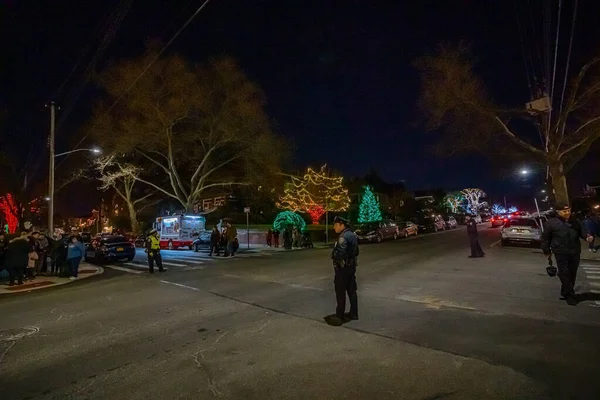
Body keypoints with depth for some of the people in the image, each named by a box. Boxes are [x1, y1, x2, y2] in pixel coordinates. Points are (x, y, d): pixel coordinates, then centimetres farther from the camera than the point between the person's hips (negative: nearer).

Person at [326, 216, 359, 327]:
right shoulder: (352, 234, 9)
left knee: (340, 292, -1)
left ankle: (339, 316, 6)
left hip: (343, 267, -9)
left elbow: (340, 253, -31)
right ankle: (353, 313, 24)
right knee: (352, 290, 15)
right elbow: (355, 251, 16)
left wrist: (333, 255, -13)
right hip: (351, 266, 9)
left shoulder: (343, 237, -21)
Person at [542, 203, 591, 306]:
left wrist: (586, 236, 0)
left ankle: (565, 293, 26)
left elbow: (580, 231, 23)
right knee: (565, 274, -5)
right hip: (561, 253, -6)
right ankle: (570, 296, 2)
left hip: (575, 252, 6)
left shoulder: (574, 220, 9)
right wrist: (547, 251, -1)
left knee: (572, 274, 12)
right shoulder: (551, 222, -7)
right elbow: (545, 238, -2)